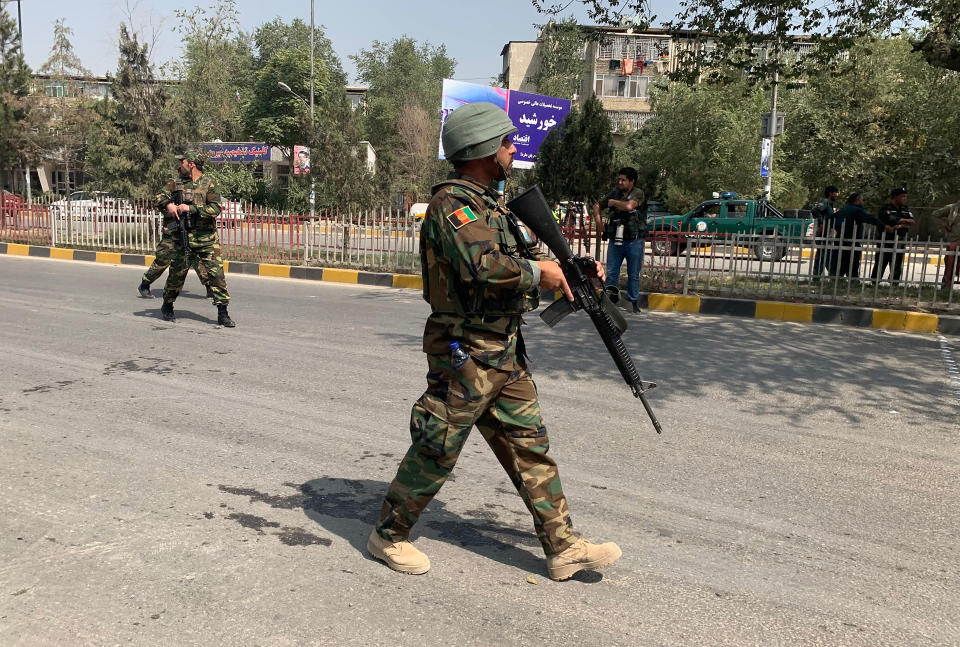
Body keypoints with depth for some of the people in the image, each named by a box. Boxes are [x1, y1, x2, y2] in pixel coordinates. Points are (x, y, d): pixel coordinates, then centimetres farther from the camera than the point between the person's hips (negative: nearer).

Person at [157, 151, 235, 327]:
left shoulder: (209, 184, -1)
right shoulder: (176, 184, 11)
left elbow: (216, 209, -11)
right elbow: (160, 197, 9)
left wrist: (191, 208, -17)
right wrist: (168, 204, -13)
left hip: (207, 239, -3)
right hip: (183, 238, 3)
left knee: (215, 272, -8)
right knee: (177, 273, 11)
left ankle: (222, 313, -5)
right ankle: (167, 307, 31)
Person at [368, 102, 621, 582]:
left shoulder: (490, 203, 14)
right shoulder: (452, 204, -16)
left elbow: (523, 257, 20)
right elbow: (485, 267, -33)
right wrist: (538, 272, -17)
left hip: (504, 352, 9)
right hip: (464, 354, -9)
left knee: (530, 446, 10)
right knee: (436, 452, 3)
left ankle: (564, 548, 19)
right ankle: (388, 536, 24)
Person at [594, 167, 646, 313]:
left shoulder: (637, 193, -4)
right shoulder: (615, 193, 11)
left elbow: (629, 206, -24)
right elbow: (597, 205, 22)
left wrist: (613, 202, -8)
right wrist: (598, 219, 6)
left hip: (634, 242, -4)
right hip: (615, 241, 4)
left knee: (633, 274, 6)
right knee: (611, 273, 2)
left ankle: (633, 302, 16)